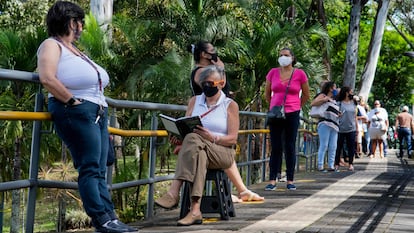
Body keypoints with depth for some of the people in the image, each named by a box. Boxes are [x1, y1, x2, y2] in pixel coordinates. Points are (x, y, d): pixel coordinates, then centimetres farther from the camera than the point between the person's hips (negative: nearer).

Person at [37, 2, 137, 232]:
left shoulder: (75, 50, 25)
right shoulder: (52, 45, -2)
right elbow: (47, 78, -19)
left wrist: (102, 108, 15)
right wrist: (72, 101, -17)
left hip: (98, 113, 9)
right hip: (77, 112, -9)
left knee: (99, 170, 3)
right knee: (90, 168, -13)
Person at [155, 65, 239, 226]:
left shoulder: (230, 105, 6)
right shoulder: (195, 101, 18)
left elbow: (233, 139, -3)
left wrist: (212, 138, -22)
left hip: (222, 154, -3)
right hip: (199, 150, 3)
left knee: (193, 140, -36)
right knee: (199, 154, -39)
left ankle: (174, 192, -47)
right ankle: (195, 211, -52)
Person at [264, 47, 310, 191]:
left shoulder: (300, 74, -2)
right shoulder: (273, 73, 3)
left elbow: (306, 95, 10)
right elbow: (267, 94, 17)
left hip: (292, 114, -1)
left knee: (290, 148, 4)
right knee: (275, 148, 3)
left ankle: (290, 181, 9)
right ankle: (272, 180, 4)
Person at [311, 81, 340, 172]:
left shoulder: (333, 100, 28)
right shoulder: (323, 96, 6)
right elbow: (312, 103, -8)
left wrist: (339, 114, 18)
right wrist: (323, 100, -15)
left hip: (334, 125, 8)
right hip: (325, 123, -8)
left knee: (333, 147, 2)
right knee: (324, 145, -11)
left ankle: (331, 166, 4)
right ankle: (320, 166, -10)